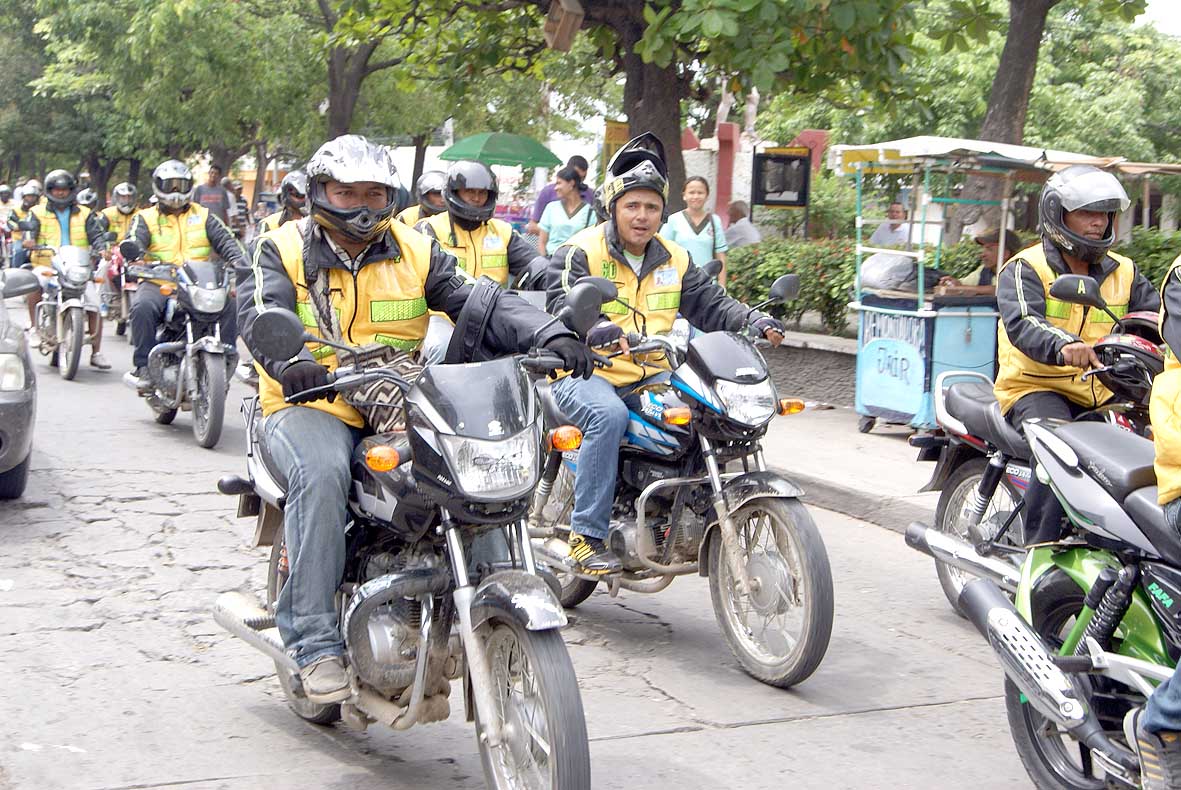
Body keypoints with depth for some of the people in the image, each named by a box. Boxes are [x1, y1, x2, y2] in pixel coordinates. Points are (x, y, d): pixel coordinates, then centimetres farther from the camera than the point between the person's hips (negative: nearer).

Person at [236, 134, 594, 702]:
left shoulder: (416, 251, 13)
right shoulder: (281, 250, 5)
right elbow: (263, 316, -15)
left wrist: (550, 336, -19)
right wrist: (293, 364, -39)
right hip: (311, 407, -3)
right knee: (321, 475, -35)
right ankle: (315, 644, -30)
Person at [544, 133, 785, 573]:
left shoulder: (674, 260, 17)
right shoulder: (580, 253, -3)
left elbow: (710, 304, 13)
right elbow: (563, 306, -18)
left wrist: (755, 322, -6)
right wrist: (598, 330, -40)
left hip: (652, 376, 6)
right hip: (587, 372, -5)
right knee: (608, 416, -37)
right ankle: (586, 536, -31)